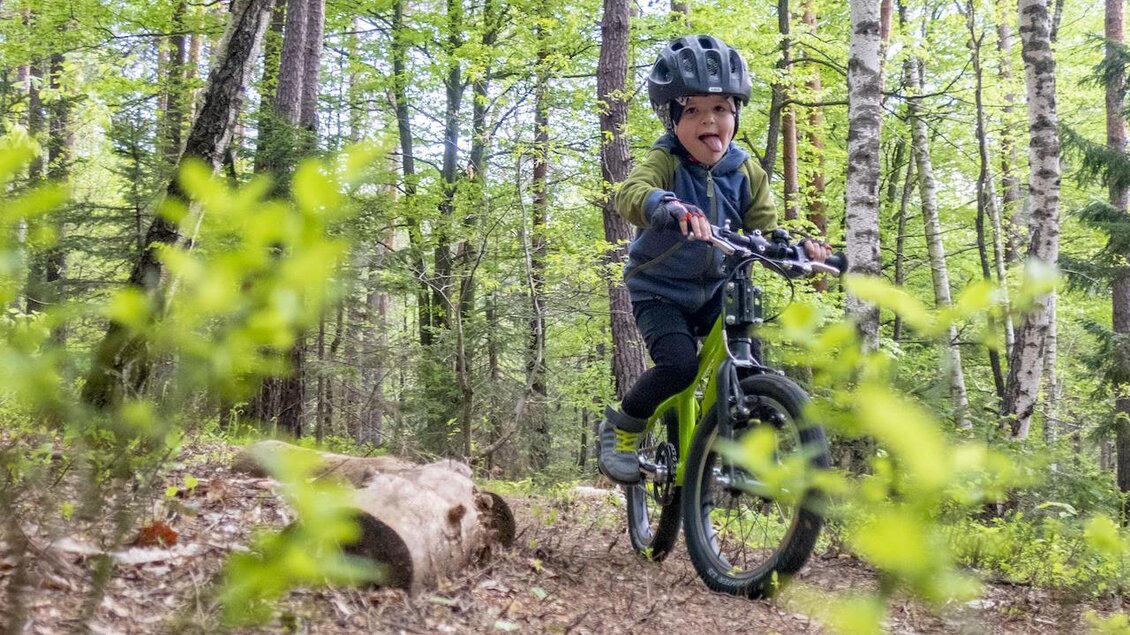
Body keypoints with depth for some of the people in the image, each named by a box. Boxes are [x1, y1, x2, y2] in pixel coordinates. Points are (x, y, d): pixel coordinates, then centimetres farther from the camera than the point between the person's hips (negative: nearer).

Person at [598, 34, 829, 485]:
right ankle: (621, 427, 1)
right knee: (679, 363, -25)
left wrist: (799, 249, -26)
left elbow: (766, 231, -3)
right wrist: (669, 208, -60)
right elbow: (631, 193, -37)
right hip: (659, 291, -4)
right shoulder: (665, 162, -16)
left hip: (715, 291, 5)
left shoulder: (746, 173, -3)